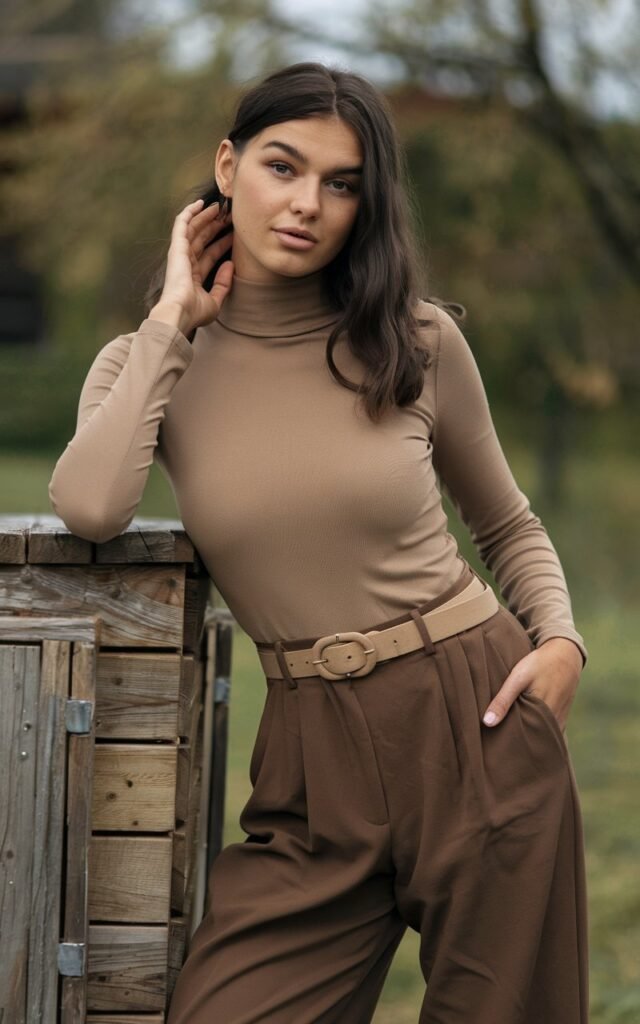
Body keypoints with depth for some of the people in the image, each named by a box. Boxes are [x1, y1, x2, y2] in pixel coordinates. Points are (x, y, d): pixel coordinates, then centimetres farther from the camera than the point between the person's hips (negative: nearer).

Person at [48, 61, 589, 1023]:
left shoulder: (418, 344, 1)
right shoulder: (150, 362, 2)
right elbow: (89, 507, -20)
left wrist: (560, 643, -4)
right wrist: (174, 321, -8)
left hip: (480, 726, -1)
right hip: (319, 762, 1)